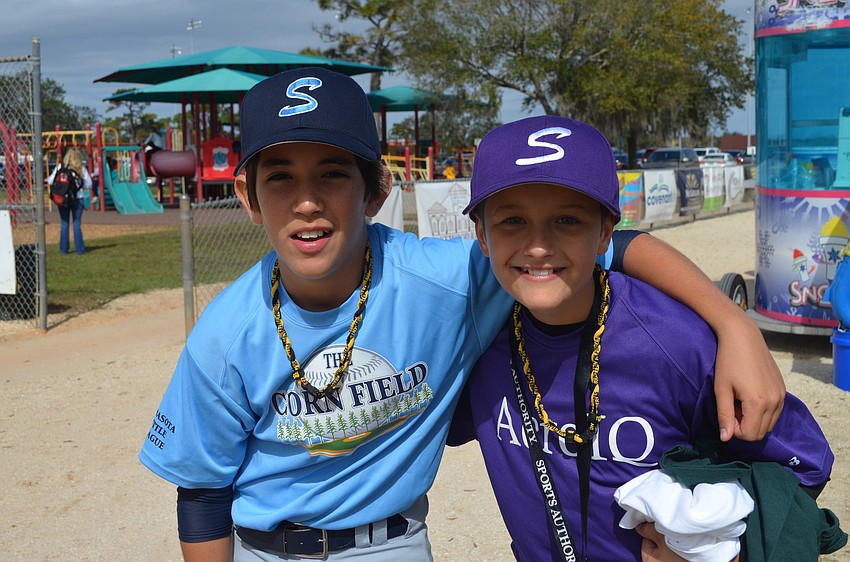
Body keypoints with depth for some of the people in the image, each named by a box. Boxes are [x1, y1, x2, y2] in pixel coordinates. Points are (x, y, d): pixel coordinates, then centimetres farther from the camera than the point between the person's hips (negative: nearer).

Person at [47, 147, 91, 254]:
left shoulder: (60, 167, -4)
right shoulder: (82, 168, -4)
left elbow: (50, 181, -5)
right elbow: (88, 184, -2)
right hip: (78, 198, 0)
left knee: (64, 224, 8)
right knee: (77, 224, 6)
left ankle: (64, 249, 10)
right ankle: (79, 248, 6)